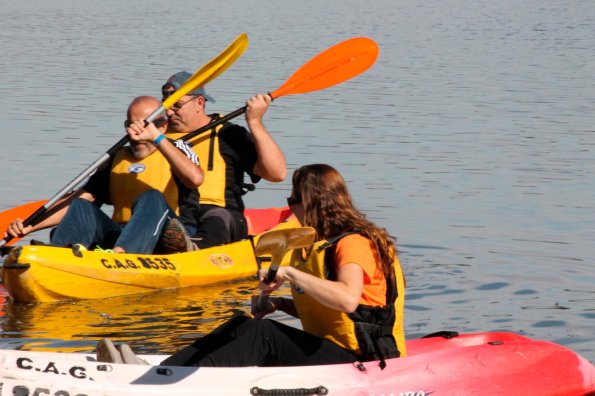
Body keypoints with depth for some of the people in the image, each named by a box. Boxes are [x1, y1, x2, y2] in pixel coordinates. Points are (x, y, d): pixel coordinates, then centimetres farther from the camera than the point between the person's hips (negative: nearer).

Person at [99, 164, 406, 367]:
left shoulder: (353, 243, -14)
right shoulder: (318, 244, 17)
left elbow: (347, 299, -34)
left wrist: (290, 273, -30)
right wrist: (280, 304, 8)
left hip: (357, 359, -9)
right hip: (327, 350, 9)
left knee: (262, 333, -25)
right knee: (243, 325, -5)